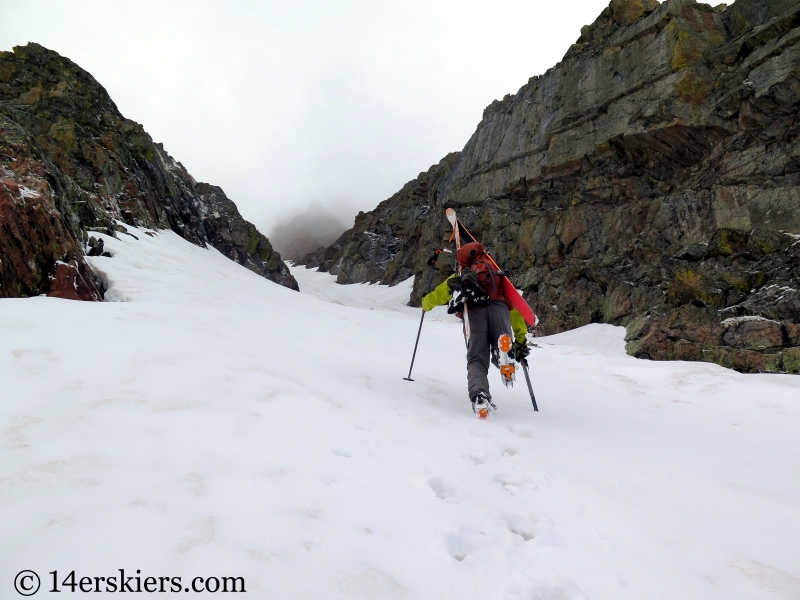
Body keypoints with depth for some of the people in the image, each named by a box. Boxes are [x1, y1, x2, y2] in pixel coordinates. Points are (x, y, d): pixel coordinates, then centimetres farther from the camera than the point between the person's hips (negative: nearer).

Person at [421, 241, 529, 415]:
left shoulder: (459, 277, 38)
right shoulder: (500, 277, 40)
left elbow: (435, 296, 41)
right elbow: (515, 309, 33)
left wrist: (426, 306, 65)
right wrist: (520, 339, 34)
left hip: (474, 309, 0)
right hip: (498, 307, 1)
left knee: (477, 360, -3)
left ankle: (479, 396, -30)